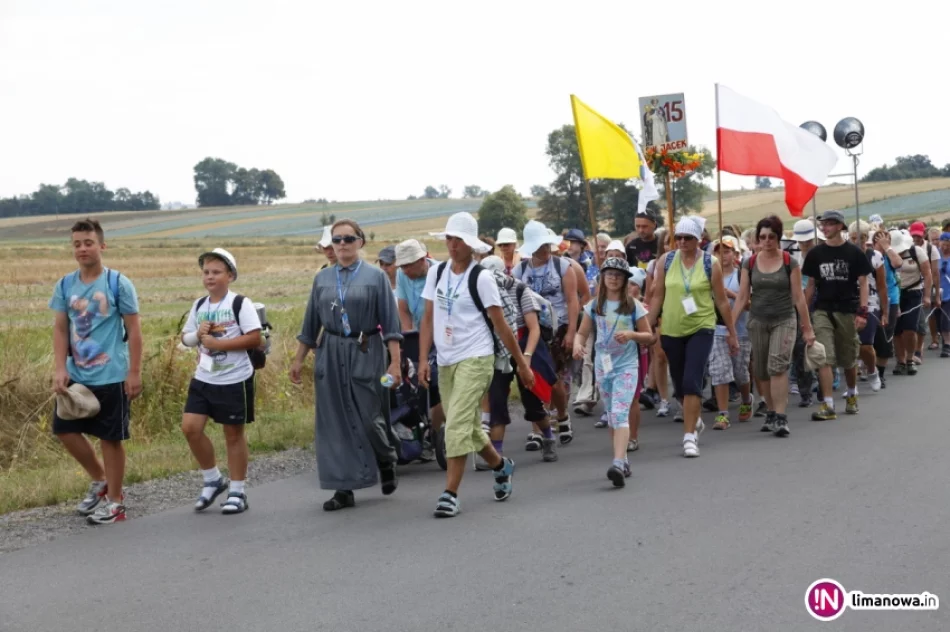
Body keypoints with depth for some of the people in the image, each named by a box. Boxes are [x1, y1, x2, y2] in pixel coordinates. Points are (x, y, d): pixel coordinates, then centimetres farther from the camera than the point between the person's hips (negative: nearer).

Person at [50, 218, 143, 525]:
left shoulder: (118, 284, -9)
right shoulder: (65, 285, 4)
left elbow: (134, 331, -7)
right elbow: (60, 329, 8)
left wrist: (134, 373, -11)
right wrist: (60, 369, -3)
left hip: (111, 376, -5)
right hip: (76, 376, 5)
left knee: (110, 438, 2)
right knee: (64, 429, 9)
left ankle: (115, 501, 15)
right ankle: (100, 480, 30)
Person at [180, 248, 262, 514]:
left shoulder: (240, 304, -10)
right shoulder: (199, 306, 8)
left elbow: (255, 338, -17)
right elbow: (185, 337, 15)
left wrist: (217, 343, -20)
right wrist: (197, 335, -9)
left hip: (235, 380, -6)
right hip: (203, 378, 6)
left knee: (234, 433, 4)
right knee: (190, 427, -3)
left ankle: (237, 491, 16)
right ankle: (213, 480, 16)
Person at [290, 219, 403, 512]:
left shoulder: (375, 277, -1)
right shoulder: (322, 279, 9)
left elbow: (390, 323, -4)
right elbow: (310, 324, 15)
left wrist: (395, 362, -11)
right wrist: (299, 359, 13)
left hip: (365, 354, -3)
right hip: (331, 355, 3)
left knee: (369, 419, -2)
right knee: (336, 424, 2)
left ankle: (387, 463, 30)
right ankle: (344, 489, 9)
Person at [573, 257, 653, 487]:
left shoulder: (633, 306, -2)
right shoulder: (594, 306, 5)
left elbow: (649, 336, 1)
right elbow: (582, 332, 8)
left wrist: (631, 334, -18)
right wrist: (578, 345, -14)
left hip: (627, 366, -4)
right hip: (603, 365, 4)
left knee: (620, 414, -18)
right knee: (612, 416, 12)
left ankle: (618, 464, -28)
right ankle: (623, 461, 25)